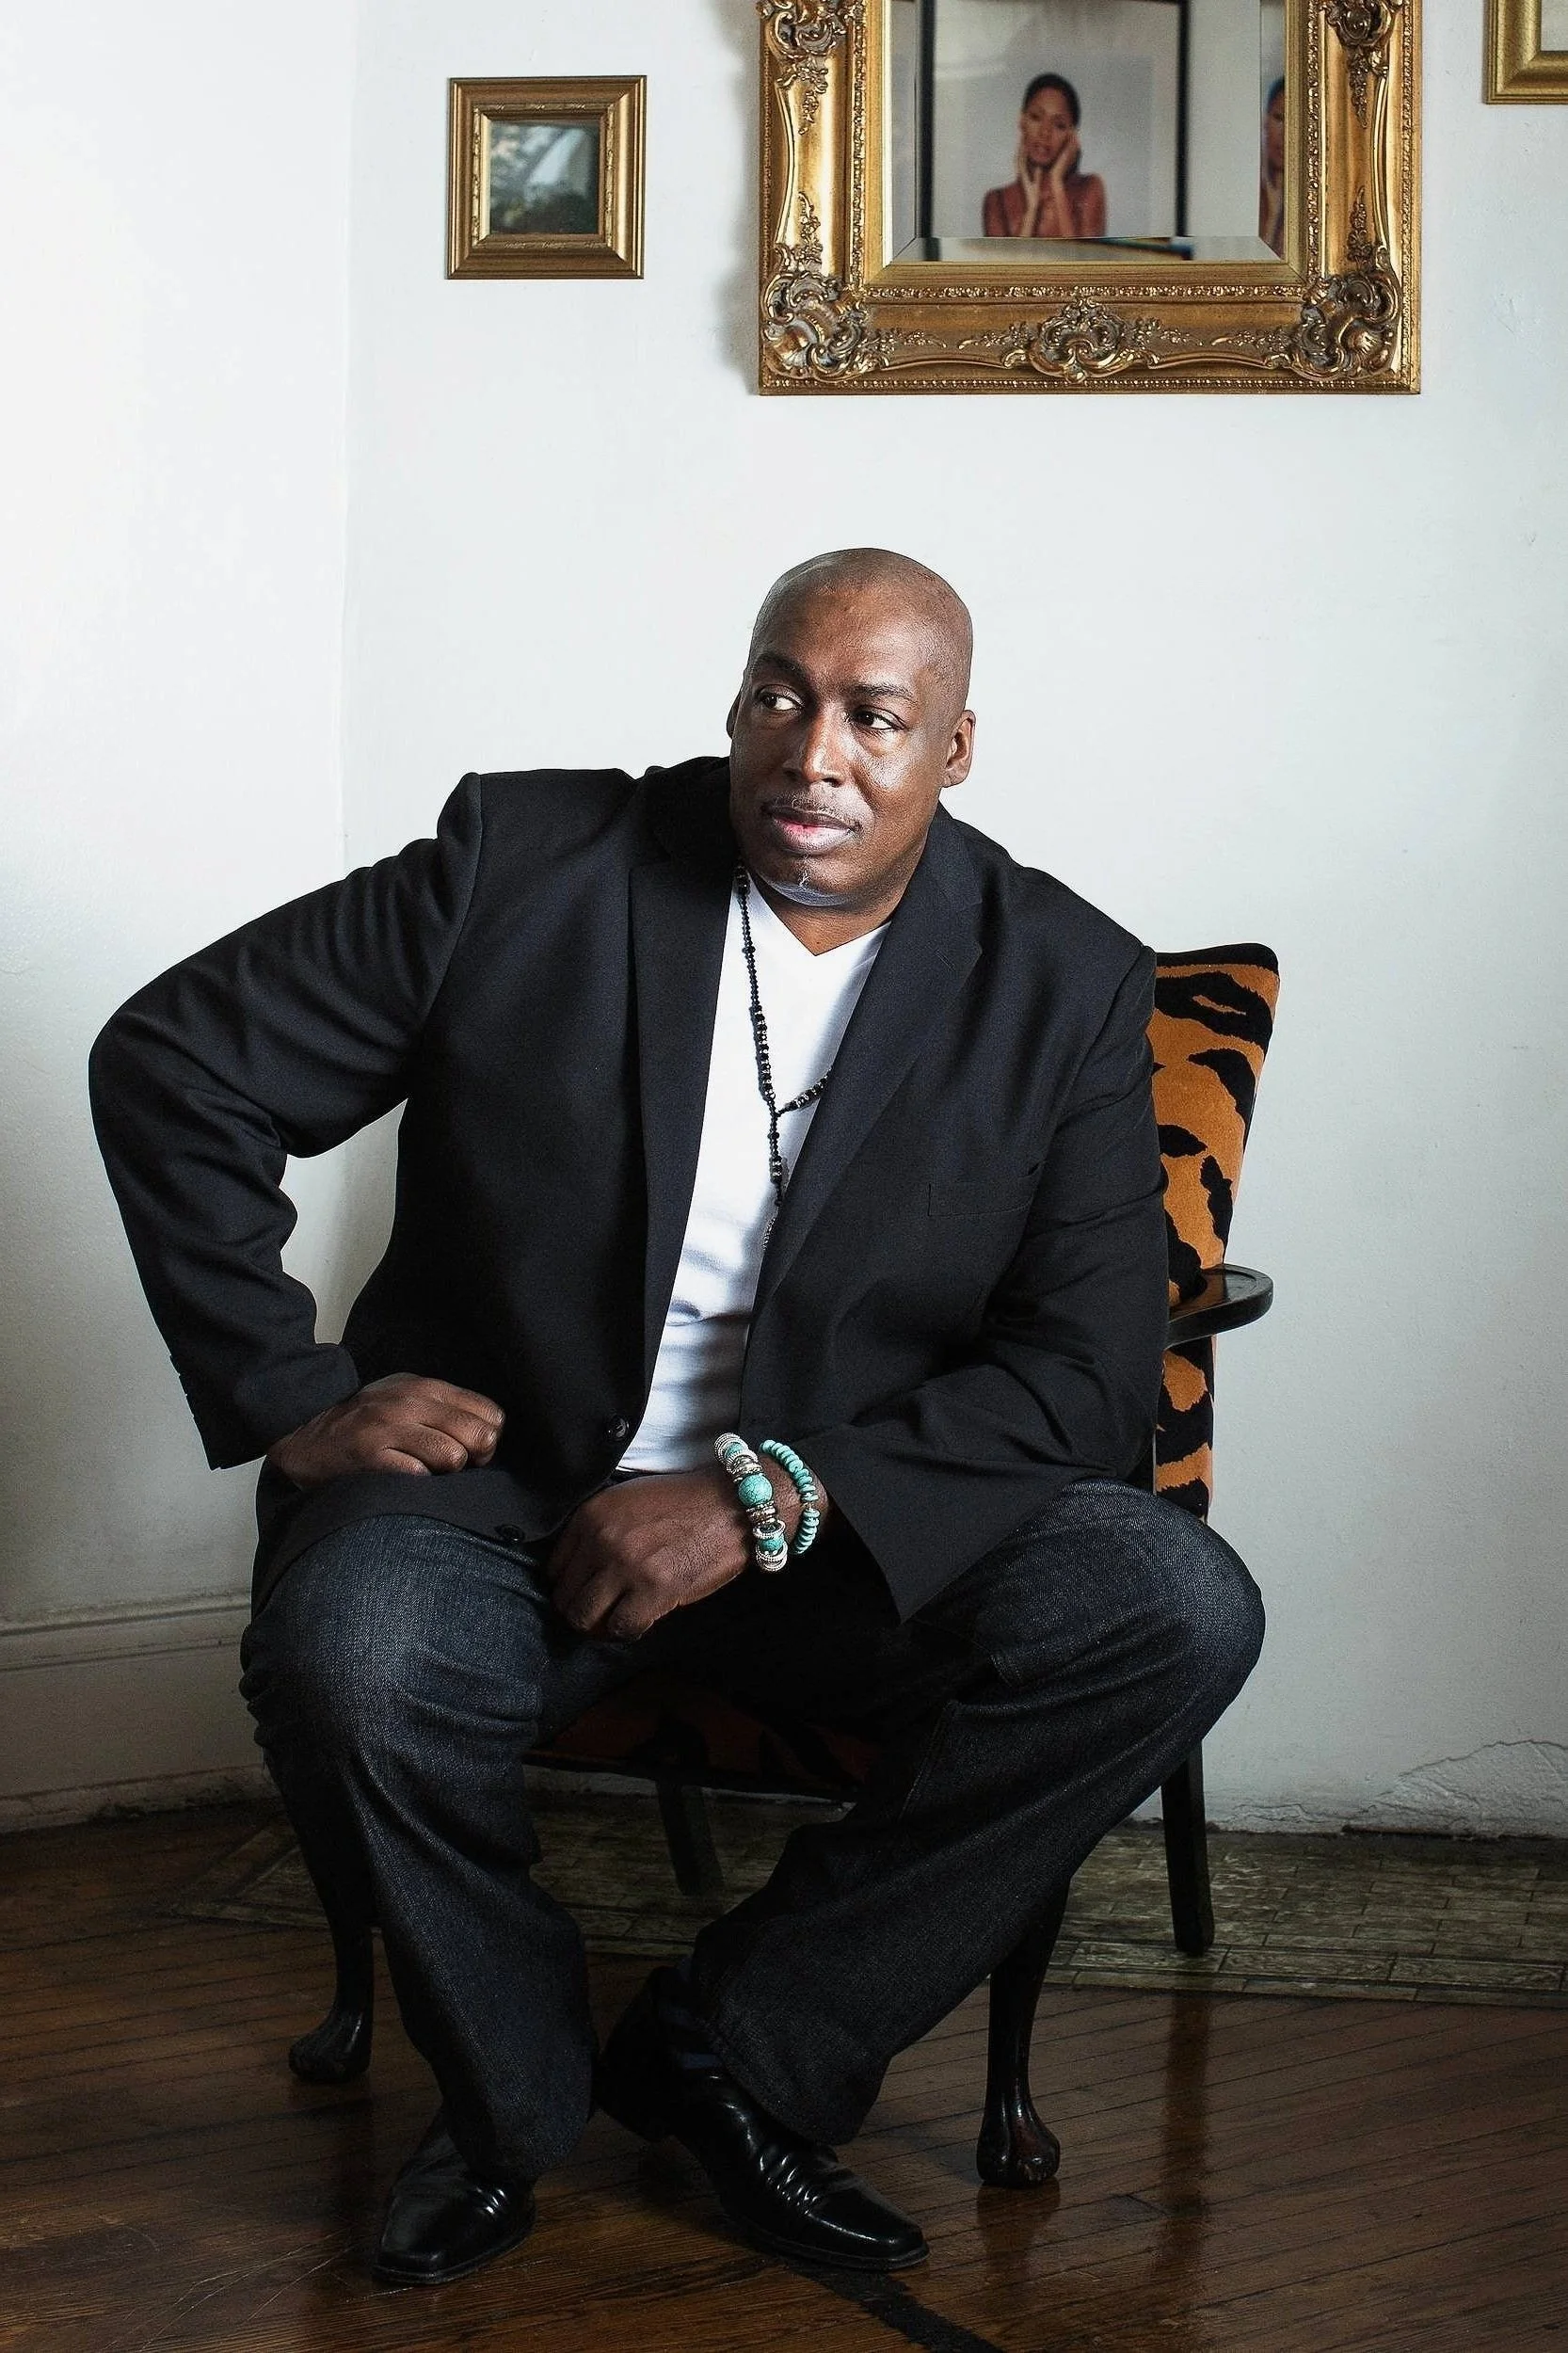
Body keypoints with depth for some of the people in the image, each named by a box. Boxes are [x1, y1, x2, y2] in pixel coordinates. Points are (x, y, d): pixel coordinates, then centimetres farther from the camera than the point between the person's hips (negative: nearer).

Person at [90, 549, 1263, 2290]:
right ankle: (512, 2091, -1)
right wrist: (288, 1398, -8)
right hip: (501, 1476, -1)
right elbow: (171, 1061, 0)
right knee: (350, 1657, -35)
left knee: (1174, 1608, -25)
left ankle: (733, 2050, -8)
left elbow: (1087, 1376, -7)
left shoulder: (1065, 988, -1)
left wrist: (766, 1495, -20)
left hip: (842, 1529, 2)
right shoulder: (528, 864, -4)